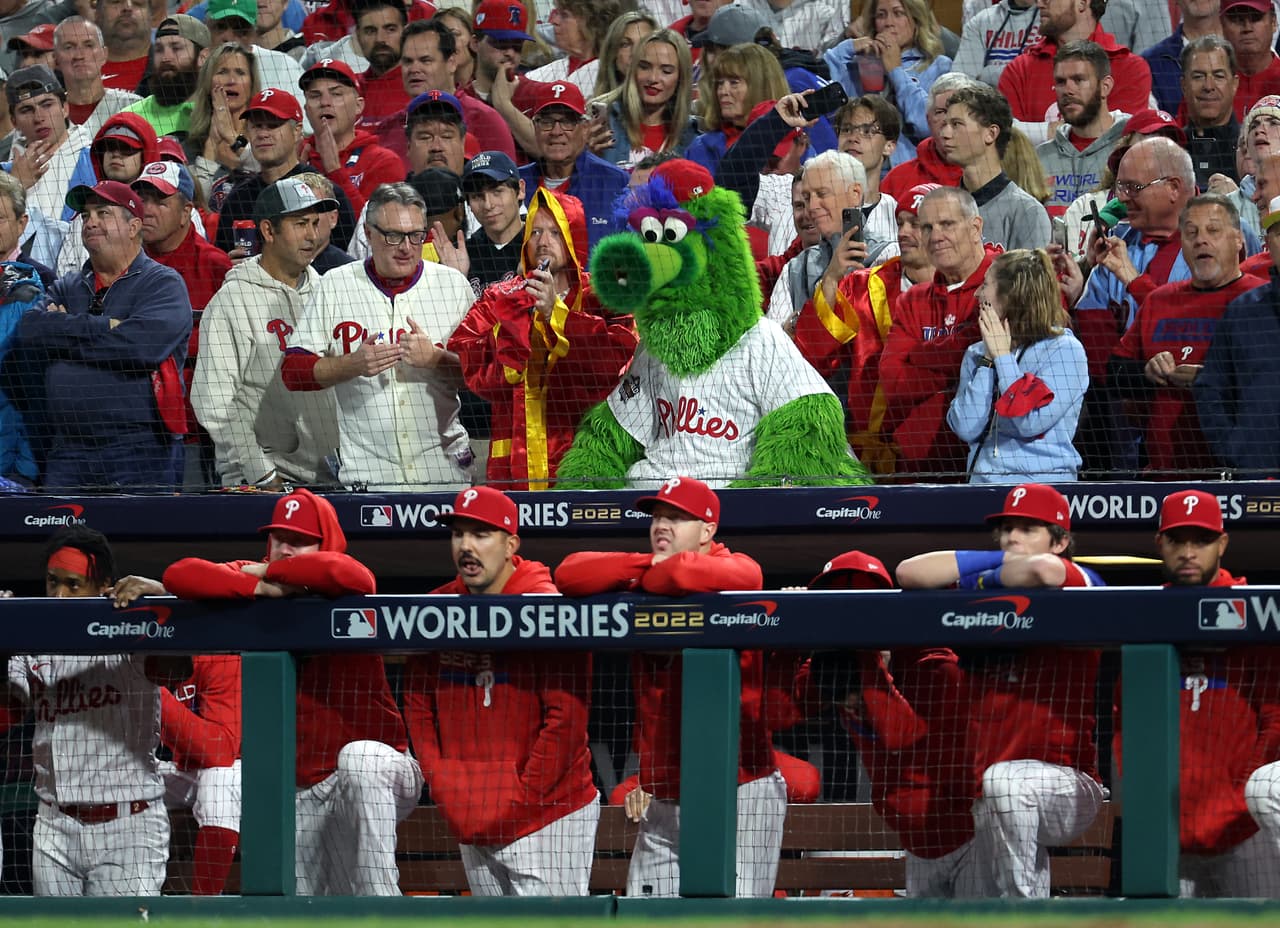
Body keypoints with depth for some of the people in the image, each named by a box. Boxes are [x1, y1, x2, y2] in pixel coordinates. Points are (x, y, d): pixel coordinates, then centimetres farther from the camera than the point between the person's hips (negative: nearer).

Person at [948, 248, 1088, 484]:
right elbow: (966, 429, 3)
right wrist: (988, 360, 1)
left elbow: (1031, 423, -10)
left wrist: (1003, 357, -2)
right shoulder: (976, 354, 14)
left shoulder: (1064, 350, 1)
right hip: (984, 480, 4)